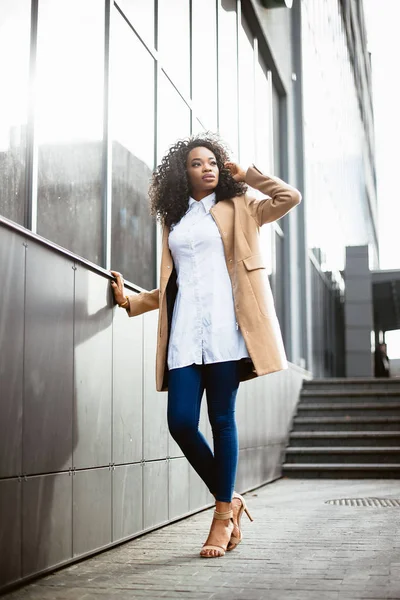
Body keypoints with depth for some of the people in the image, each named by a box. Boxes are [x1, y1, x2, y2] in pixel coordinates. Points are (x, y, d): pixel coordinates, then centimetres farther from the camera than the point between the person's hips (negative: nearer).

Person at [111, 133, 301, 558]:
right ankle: (229, 499, 13)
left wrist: (245, 176, 8)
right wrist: (129, 301, 17)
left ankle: (223, 515, 7)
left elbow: (289, 197, 0)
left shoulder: (237, 209, 13)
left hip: (223, 325, -3)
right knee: (180, 422, -6)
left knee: (221, 419, -4)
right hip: (184, 331, 3)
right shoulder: (174, 220, 22)